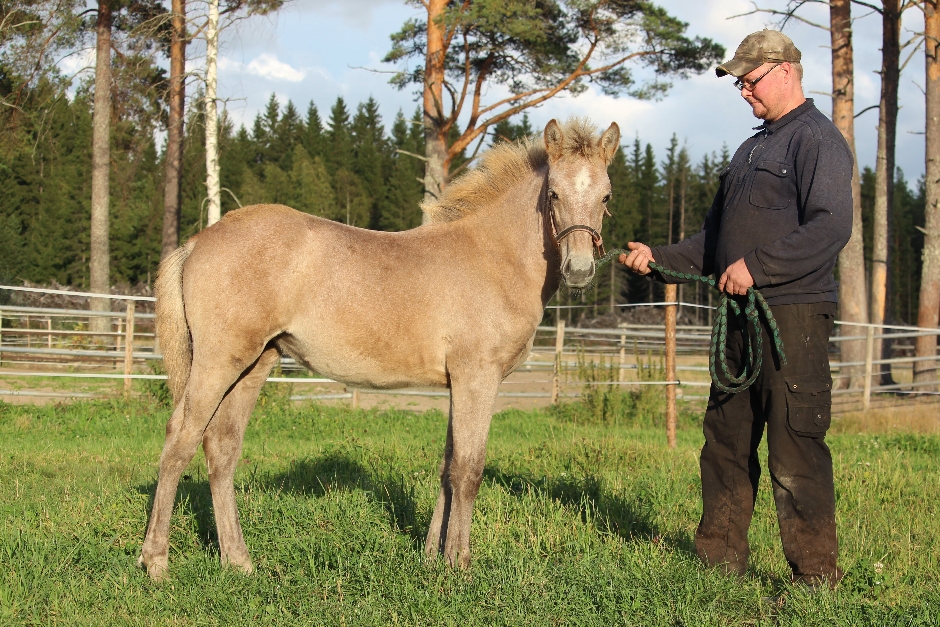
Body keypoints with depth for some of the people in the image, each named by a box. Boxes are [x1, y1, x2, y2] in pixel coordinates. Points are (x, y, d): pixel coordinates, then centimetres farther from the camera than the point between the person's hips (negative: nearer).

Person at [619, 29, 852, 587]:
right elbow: (716, 239, 25)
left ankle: (817, 575, -3)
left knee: (795, 447, -9)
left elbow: (832, 227, -21)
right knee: (726, 440, 13)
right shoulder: (754, 148, 23)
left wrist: (757, 267, -23)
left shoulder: (817, 139, -7)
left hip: (794, 314, -9)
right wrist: (659, 259, 11)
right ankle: (720, 557, 22)